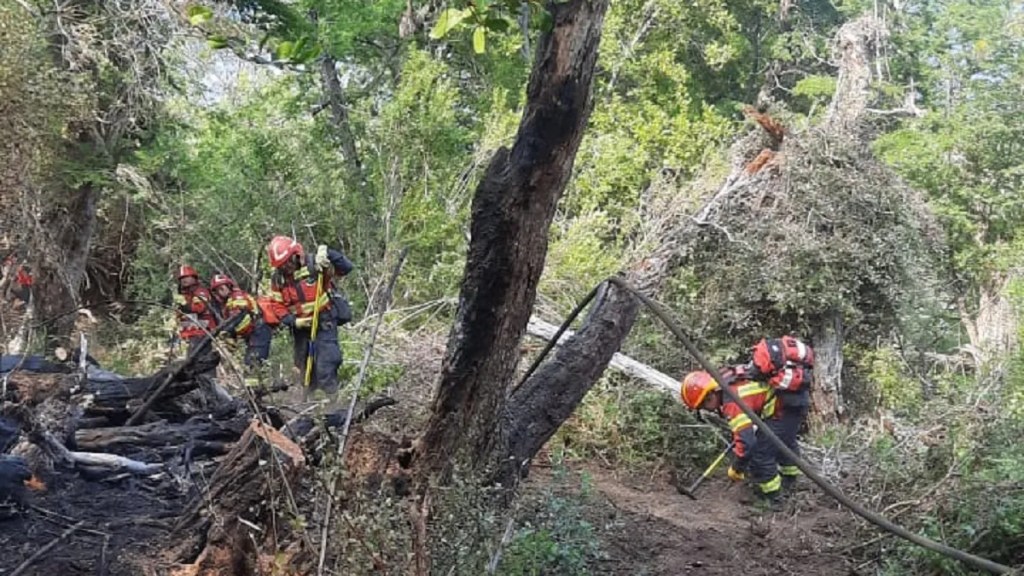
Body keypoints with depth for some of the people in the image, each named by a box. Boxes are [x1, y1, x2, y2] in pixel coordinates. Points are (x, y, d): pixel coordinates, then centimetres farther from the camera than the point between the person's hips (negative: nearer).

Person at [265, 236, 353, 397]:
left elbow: (346, 268, -20)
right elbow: (277, 306, 4)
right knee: (305, 369, 15)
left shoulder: (315, 265, -14)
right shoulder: (277, 279, 0)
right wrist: (295, 322, -11)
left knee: (325, 370, -12)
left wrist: (326, 253, -33)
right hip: (301, 327, 5)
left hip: (324, 323, -5)